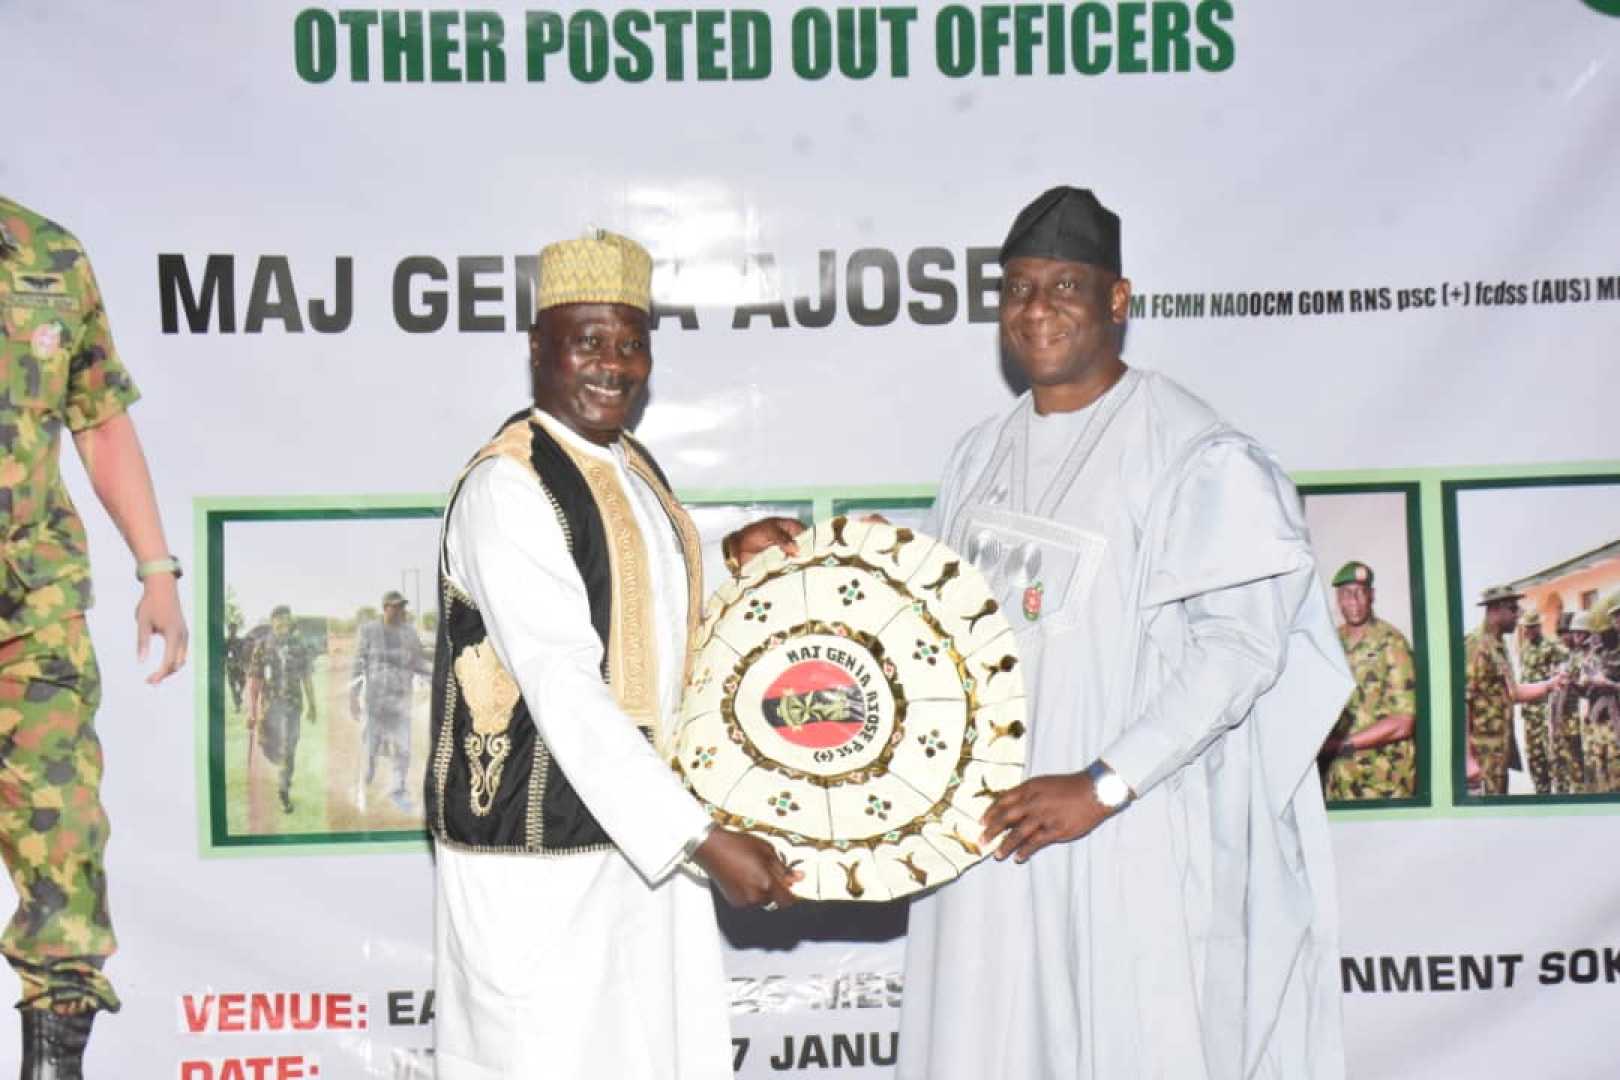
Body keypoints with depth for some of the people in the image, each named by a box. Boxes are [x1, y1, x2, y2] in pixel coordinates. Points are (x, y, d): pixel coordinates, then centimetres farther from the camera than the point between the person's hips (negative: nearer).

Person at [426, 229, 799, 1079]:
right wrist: (702, 839, -26)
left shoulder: (636, 470, 11)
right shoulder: (506, 487, -16)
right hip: (540, 866, -8)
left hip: (640, 837, 8)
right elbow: (563, 690, -23)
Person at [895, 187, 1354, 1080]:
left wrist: (1104, 785, -20)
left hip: (1134, 839, -6)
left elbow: (1243, 643, -16)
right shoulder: (983, 455, 12)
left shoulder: (1188, 451, -11)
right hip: (992, 821, 6)